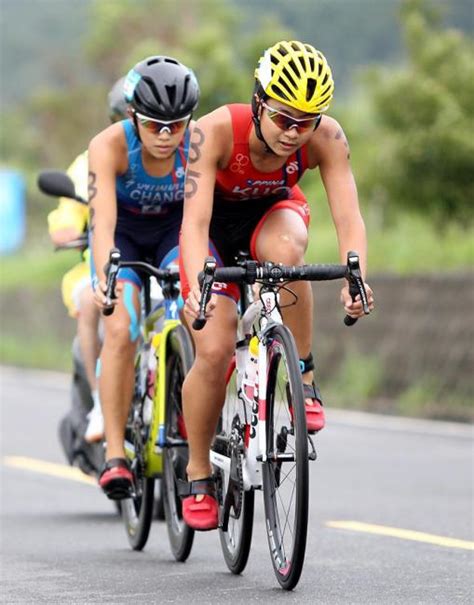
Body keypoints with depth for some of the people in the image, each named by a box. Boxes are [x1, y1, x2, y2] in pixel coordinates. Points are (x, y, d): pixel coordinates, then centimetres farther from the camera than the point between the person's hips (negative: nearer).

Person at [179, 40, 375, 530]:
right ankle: (198, 476, 4)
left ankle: (303, 379, -20)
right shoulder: (215, 131, -35)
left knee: (284, 251, -37)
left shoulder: (327, 137, -29)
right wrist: (198, 286, -59)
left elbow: (347, 215, -35)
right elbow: (195, 219, -42)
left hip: (272, 214, 1)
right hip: (216, 227, -1)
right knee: (214, 352, -16)